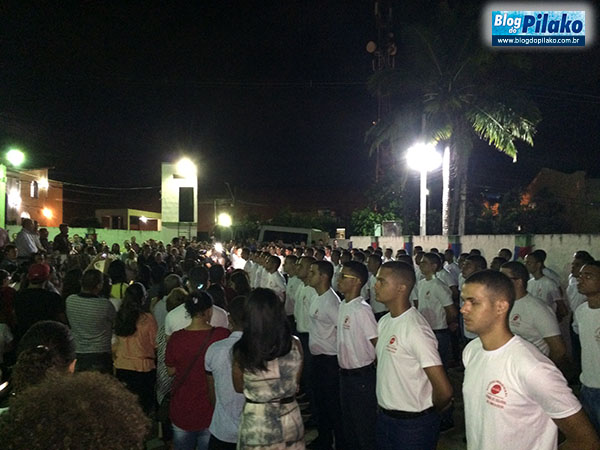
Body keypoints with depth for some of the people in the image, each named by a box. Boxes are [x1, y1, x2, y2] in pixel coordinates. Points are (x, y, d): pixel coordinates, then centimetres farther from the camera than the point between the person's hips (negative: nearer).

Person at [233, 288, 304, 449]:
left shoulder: (241, 351, -19)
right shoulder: (294, 345, -13)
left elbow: (239, 387, 0)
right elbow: (295, 384, 2)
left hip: (256, 423, -1)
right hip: (290, 420, 2)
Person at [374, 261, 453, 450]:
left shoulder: (416, 329, -24)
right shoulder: (384, 322, 2)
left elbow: (444, 391, -23)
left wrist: (428, 412, -5)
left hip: (413, 424, -7)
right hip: (384, 417, 8)